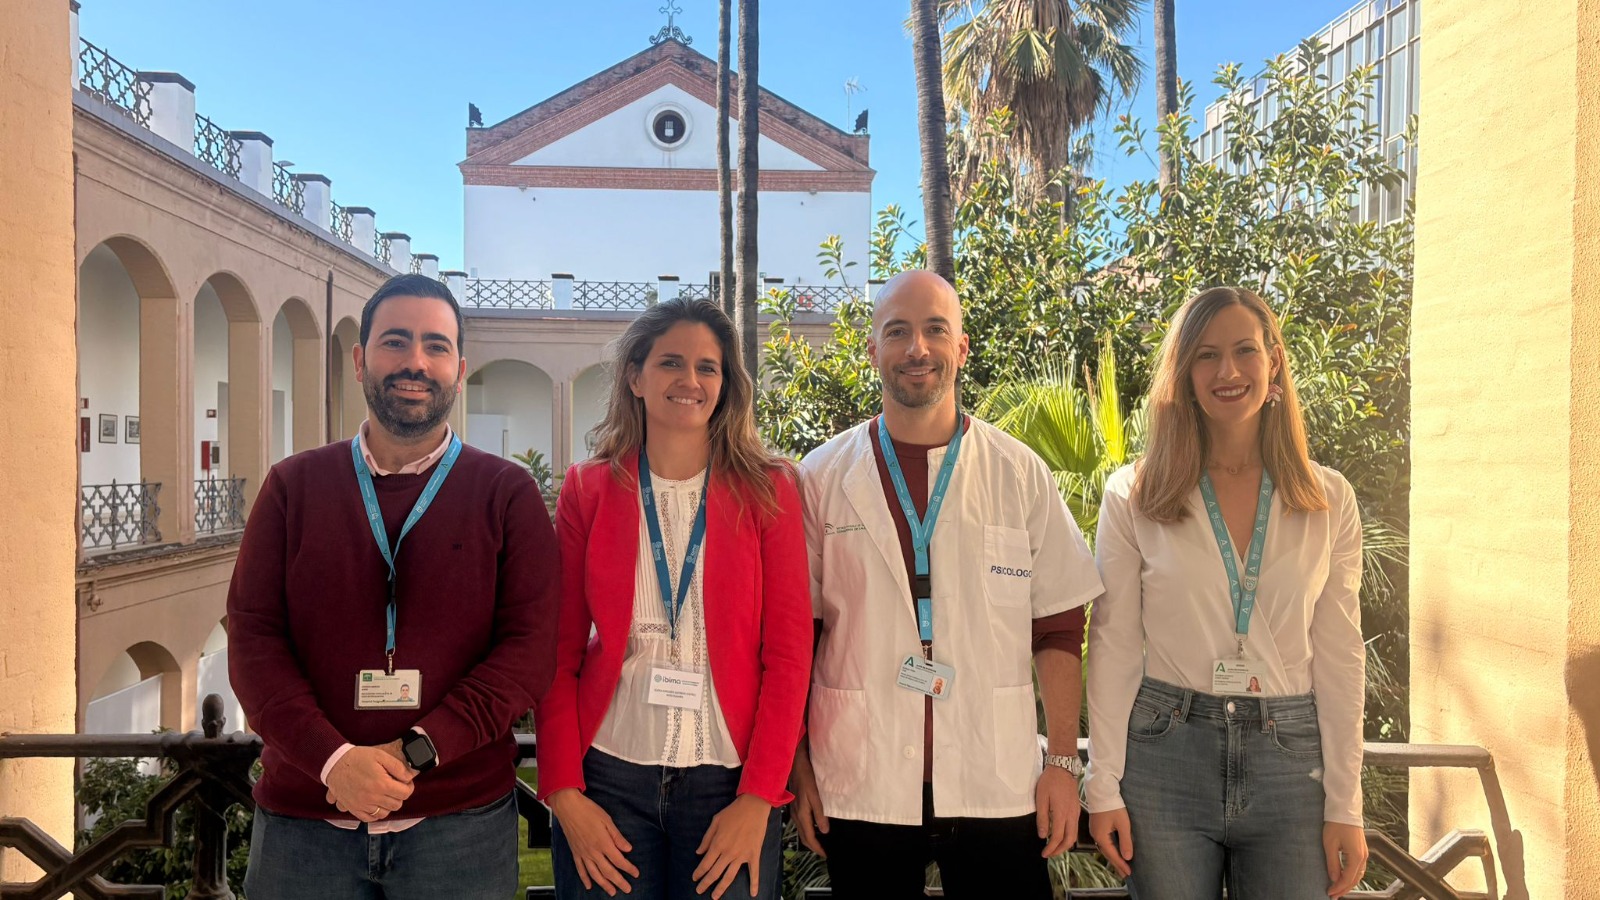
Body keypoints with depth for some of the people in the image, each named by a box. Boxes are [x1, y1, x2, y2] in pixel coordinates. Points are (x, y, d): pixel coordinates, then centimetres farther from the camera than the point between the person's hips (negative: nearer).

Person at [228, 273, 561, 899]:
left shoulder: (509, 494, 0)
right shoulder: (293, 486, 6)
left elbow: (530, 647, -8)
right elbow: (252, 638, -2)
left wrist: (419, 751, -17)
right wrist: (331, 758, -15)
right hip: (303, 818, 2)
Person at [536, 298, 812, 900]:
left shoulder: (766, 490, -1)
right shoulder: (588, 489, 2)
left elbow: (789, 653, -3)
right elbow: (559, 653, 2)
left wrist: (758, 799, -9)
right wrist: (564, 793, -5)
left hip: (728, 782, 0)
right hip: (608, 777, 1)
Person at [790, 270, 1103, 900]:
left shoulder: (1020, 474, 1)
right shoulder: (822, 478, 0)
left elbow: (1058, 629, 3)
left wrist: (1063, 760, 0)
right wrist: (798, 769, 1)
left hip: (998, 790, 1)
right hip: (859, 791, 0)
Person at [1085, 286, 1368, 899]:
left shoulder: (1329, 500, 3)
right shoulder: (1134, 496, -2)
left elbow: (1338, 658, 4)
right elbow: (1113, 646, -2)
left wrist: (1344, 807, 1)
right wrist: (1104, 786, -4)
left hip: (1290, 759, 2)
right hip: (1166, 755, -1)